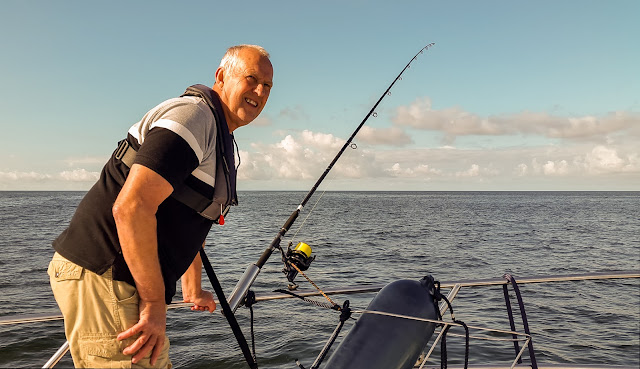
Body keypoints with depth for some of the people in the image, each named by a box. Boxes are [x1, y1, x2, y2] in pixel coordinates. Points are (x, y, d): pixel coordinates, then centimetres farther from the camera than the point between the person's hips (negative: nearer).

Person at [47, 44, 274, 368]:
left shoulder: (220, 139, 18)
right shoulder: (193, 115, -16)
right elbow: (130, 207, -27)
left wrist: (193, 290, 34)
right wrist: (154, 303, -21)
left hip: (127, 281, 11)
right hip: (102, 277, -10)